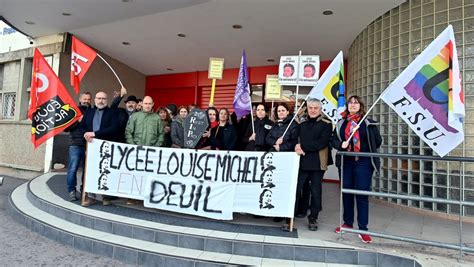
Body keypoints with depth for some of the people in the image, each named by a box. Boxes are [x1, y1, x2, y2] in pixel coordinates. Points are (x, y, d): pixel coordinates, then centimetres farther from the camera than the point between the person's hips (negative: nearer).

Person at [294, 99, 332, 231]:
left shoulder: (326, 124, 1)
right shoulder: (302, 123, 17)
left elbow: (322, 143, -11)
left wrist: (303, 146, -14)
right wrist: (297, 148, -10)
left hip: (317, 163, -3)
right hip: (302, 162, 3)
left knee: (315, 191, 7)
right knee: (295, 189, -1)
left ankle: (313, 218, 21)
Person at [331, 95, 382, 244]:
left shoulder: (368, 123, 1)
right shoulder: (341, 123, 10)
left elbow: (377, 142, 4)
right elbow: (333, 140, 8)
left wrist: (367, 150, -3)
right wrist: (341, 144, -10)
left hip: (363, 163, -3)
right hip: (345, 163, 3)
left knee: (362, 195, -2)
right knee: (346, 193, 11)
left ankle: (363, 229, 8)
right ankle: (348, 223, 27)